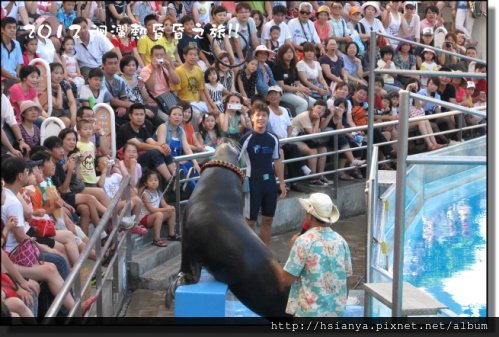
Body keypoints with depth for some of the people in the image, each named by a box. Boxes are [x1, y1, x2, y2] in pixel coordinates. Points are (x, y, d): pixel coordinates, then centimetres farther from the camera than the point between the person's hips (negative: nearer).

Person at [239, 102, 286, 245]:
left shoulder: (273, 139, 3)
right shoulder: (246, 139, -13)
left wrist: (282, 182, 12)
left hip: (269, 181, 5)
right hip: (253, 182, -5)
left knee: (268, 219, 11)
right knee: (250, 221, 1)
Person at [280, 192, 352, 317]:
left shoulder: (304, 241, -15)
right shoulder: (340, 241, 2)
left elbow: (287, 279, -12)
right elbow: (346, 276, 10)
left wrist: (293, 247, 0)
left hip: (309, 312, -5)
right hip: (336, 311, 5)